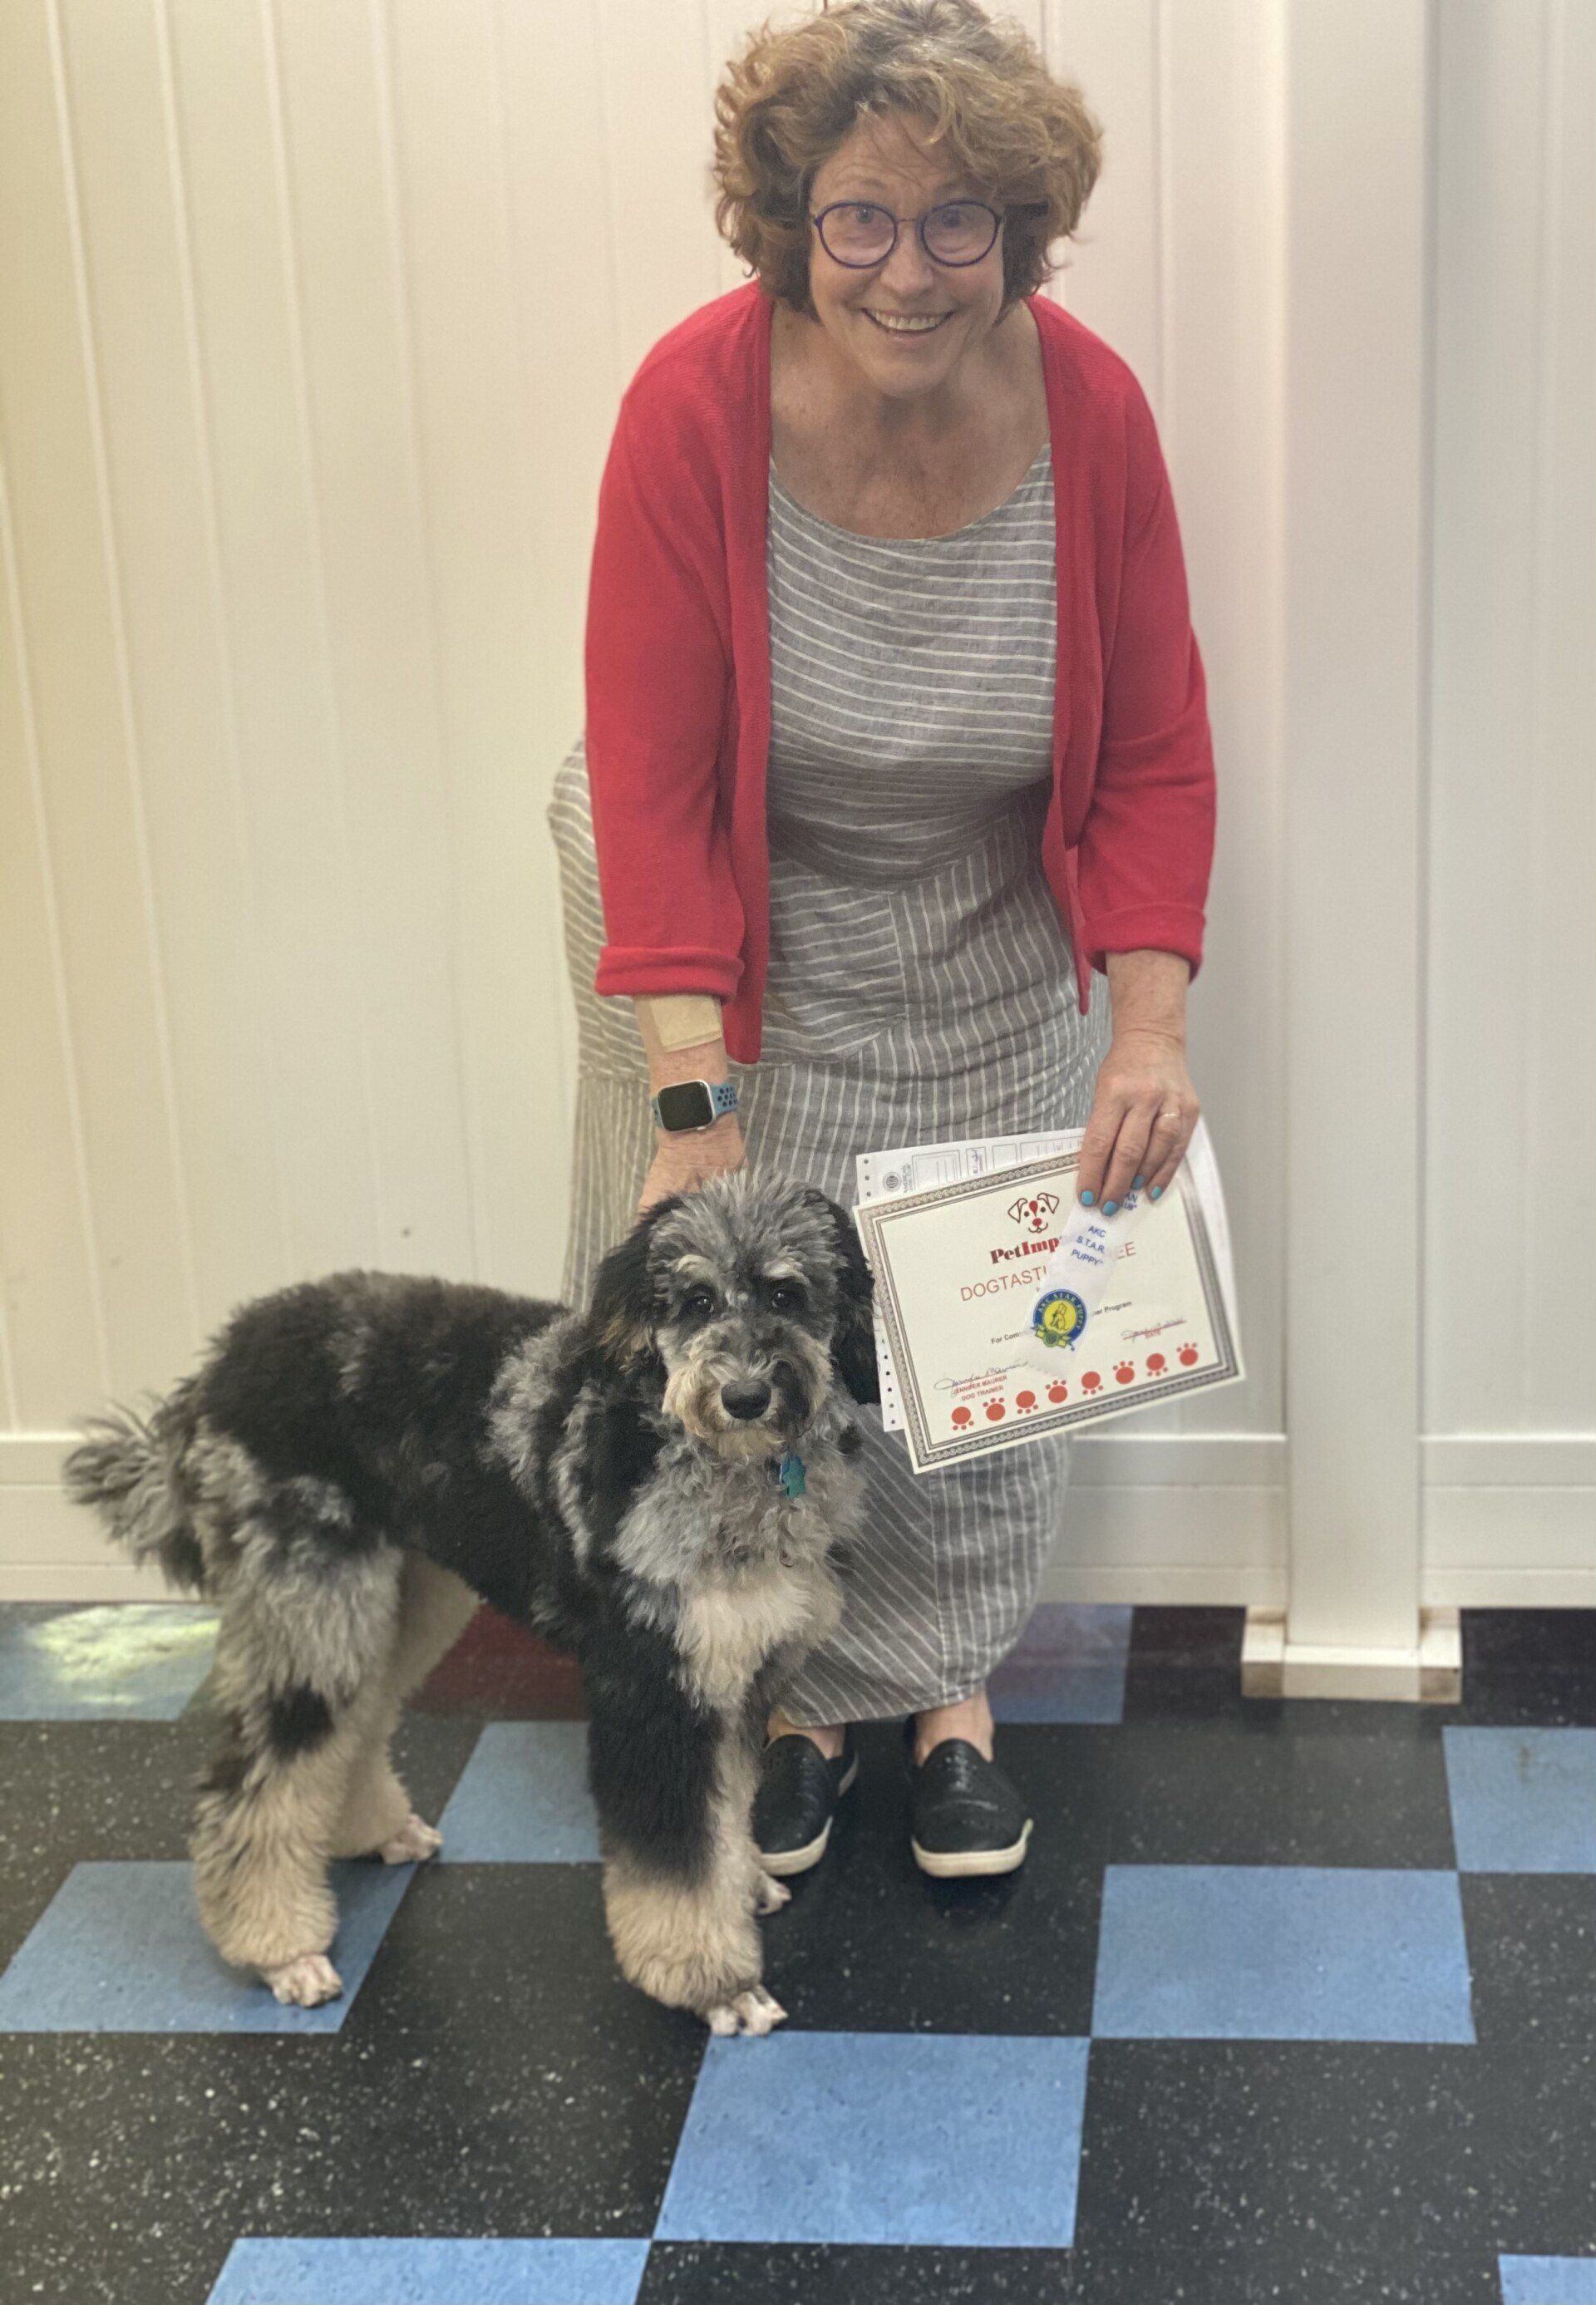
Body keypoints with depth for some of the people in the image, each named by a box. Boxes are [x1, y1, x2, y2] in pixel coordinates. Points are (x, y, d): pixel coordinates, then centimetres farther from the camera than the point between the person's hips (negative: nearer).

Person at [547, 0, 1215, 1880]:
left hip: (984, 964, 2)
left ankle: (947, 1687, 30)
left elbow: (1156, 754, -11)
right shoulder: (699, 403, -25)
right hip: (738, 944, -1)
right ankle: (790, 1692, 26)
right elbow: (652, 785, -24)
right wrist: (691, 1110, -30)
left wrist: (1151, 1024, -23)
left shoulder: (1088, 407, -18)